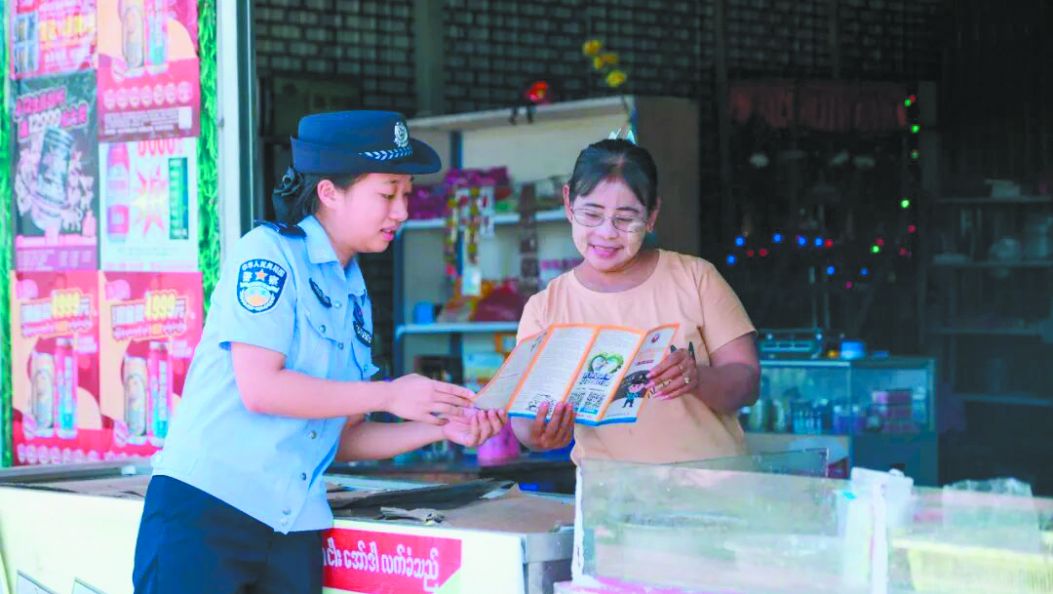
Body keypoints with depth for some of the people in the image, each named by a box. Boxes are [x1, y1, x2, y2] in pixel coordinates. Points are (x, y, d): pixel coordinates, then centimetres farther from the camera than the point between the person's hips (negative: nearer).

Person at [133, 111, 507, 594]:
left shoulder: (354, 297, 16)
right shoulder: (268, 252, -4)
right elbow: (260, 387, -16)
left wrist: (440, 428, 4)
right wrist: (389, 396, -10)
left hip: (294, 526, 7)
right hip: (208, 505, -7)